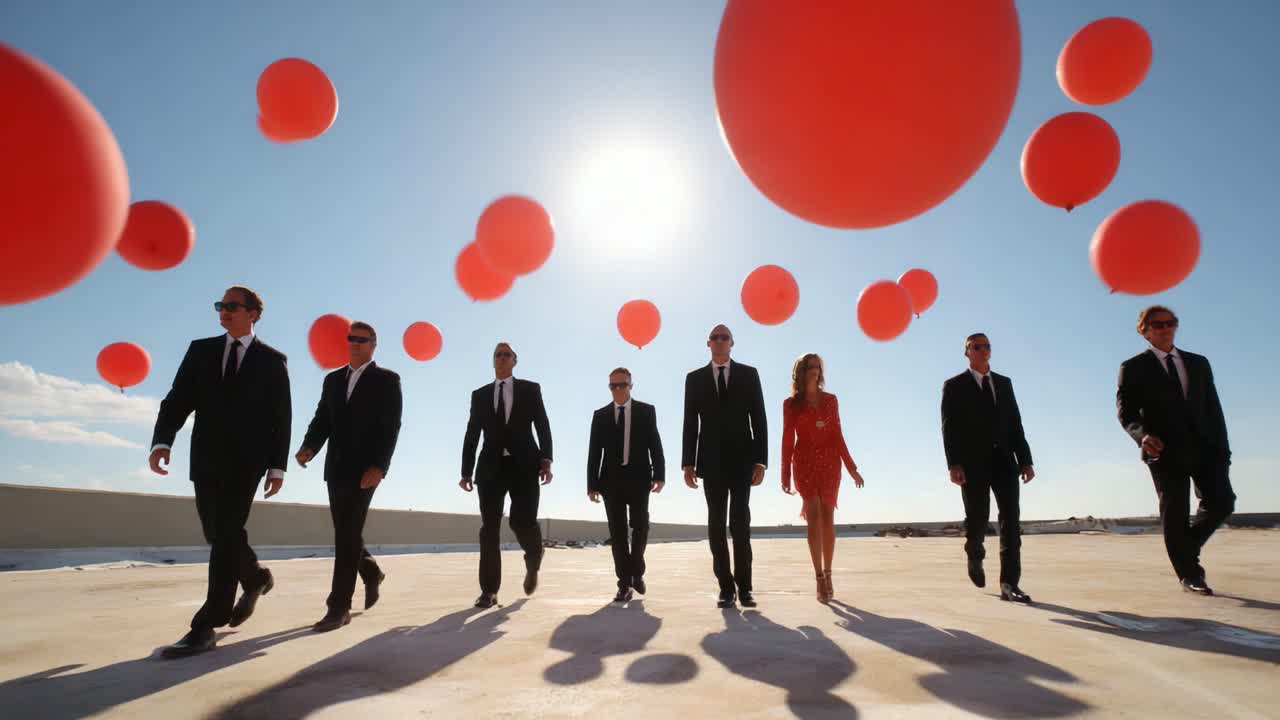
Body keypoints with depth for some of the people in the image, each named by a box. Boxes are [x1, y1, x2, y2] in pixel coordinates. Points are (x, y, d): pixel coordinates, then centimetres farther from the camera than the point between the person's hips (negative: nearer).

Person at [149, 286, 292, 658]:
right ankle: (257, 578, 38)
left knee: (227, 533, -12)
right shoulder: (200, 350, 12)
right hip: (207, 457, 4)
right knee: (218, 534, 12)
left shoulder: (273, 360, 3)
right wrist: (162, 441, -15)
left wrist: (278, 467, -5)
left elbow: (282, 417, 1)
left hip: (247, 458, -4)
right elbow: (178, 400, 3)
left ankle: (205, 627, -7)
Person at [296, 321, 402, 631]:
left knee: (348, 532, -8)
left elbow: (391, 427, -10)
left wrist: (379, 466, -21)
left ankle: (339, 607, -2)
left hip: (365, 468, -6)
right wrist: (309, 447, -12)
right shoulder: (333, 379, 16)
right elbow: (322, 420, 9)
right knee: (345, 532, 12)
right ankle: (372, 573, 36)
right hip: (336, 467, 6)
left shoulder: (386, 380, -1)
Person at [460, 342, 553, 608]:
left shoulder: (530, 389, 9)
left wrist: (546, 460, -10)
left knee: (523, 521, -10)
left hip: (524, 465, -2)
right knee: (489, 527, -3)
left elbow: (543, 427, 2)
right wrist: (466, 471, 4)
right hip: (491, 467, 2)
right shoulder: (480, 394, 14)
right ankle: (489, 590, 4)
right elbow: (472, 435, 11)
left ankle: (533, 561, 23)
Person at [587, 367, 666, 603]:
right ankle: (625, 583, 8)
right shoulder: (600, 415, 9)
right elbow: (594, 452, 5)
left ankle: (637, 572, 23)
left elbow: (655, 445, 1)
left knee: (640, 526, -1)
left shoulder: (647, 411, 6)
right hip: (612, 479, 1)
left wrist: (659, 475, -10)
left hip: (638, 478, -1)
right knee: (617, 532, 2)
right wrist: (592, 484, -1)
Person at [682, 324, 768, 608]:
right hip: (711, 462, 1)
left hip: (741, 460, -1)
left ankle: (744, 586, 8)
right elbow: (690, 424, 4)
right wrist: (688, 463, -3)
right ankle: (726, 588, 9)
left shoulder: (749, 374, 6)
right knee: (716, 524, 2)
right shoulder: (695, 378, 7)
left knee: (740, 522, -1)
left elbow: (759, 420, 1)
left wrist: (760, 461, -7)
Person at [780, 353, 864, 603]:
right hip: (805, 463, -2)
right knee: (815, 517, -10)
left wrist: (851, 467, 7)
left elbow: (838, 436, 11)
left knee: (827, 518, 4)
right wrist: (785, 475, 0)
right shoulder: (791, 403, 3)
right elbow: (788, 440, 2)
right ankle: (820, 578, -8)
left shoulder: (831, 400, 10)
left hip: (830, 462, 2)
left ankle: (827, 574, 13)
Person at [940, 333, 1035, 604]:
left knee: (1011, 520, -4)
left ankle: (1009, 584, 0)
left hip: (1004, 461, 4)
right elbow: (949, 428, -5)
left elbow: (1015, 424, 12)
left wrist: (1025, 460, 2)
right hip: (973, 464, -4)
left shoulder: (1004, 383, 16)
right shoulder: (954, 386, 3)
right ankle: (975, 557, 28)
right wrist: (954, 464, -16)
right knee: (977, 519, -4)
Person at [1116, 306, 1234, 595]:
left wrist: (1222, 449, 6)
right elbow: (1125, 410, -5)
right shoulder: (1134, 368, 2)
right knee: (1175, 514, 1)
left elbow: (1214, 408, 13)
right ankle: (1189, 574, 15)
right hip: (1165, 450, -4)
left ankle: (1187, 547, 23)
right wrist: (1142, 434, -24)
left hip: (1204, 447, 4)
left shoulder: (1199, 363, 16)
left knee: (1222, 502, -4)